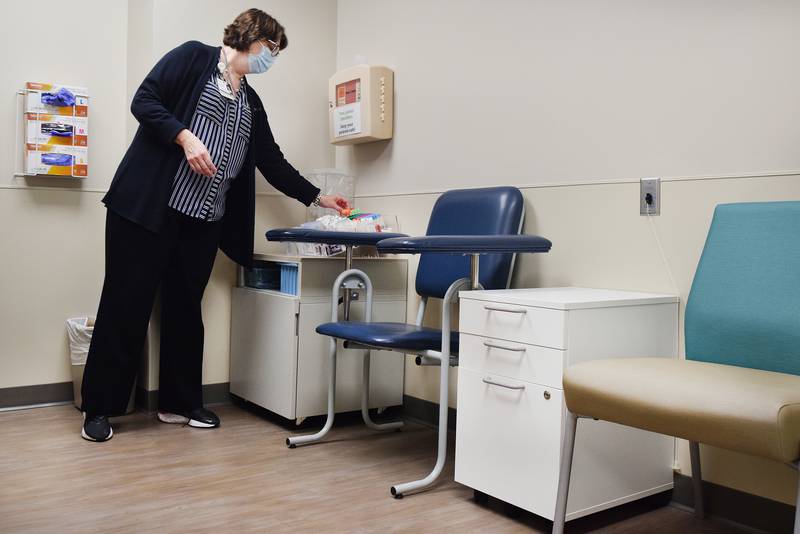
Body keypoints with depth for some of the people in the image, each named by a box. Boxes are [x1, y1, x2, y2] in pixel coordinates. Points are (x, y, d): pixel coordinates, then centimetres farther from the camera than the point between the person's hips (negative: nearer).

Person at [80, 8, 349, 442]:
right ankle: (98, 408, 9)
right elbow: (144, 101, -6)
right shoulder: (193, 57, 3)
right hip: (148, 206, -6)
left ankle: (179, 402, 21)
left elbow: (273, 163, 20)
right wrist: (185, 136, -17)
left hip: (203, 221, 6)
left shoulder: (251, 103, 20)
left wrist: (317, 197, 19)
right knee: (127, 304, -2)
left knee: (186, 309, 9)